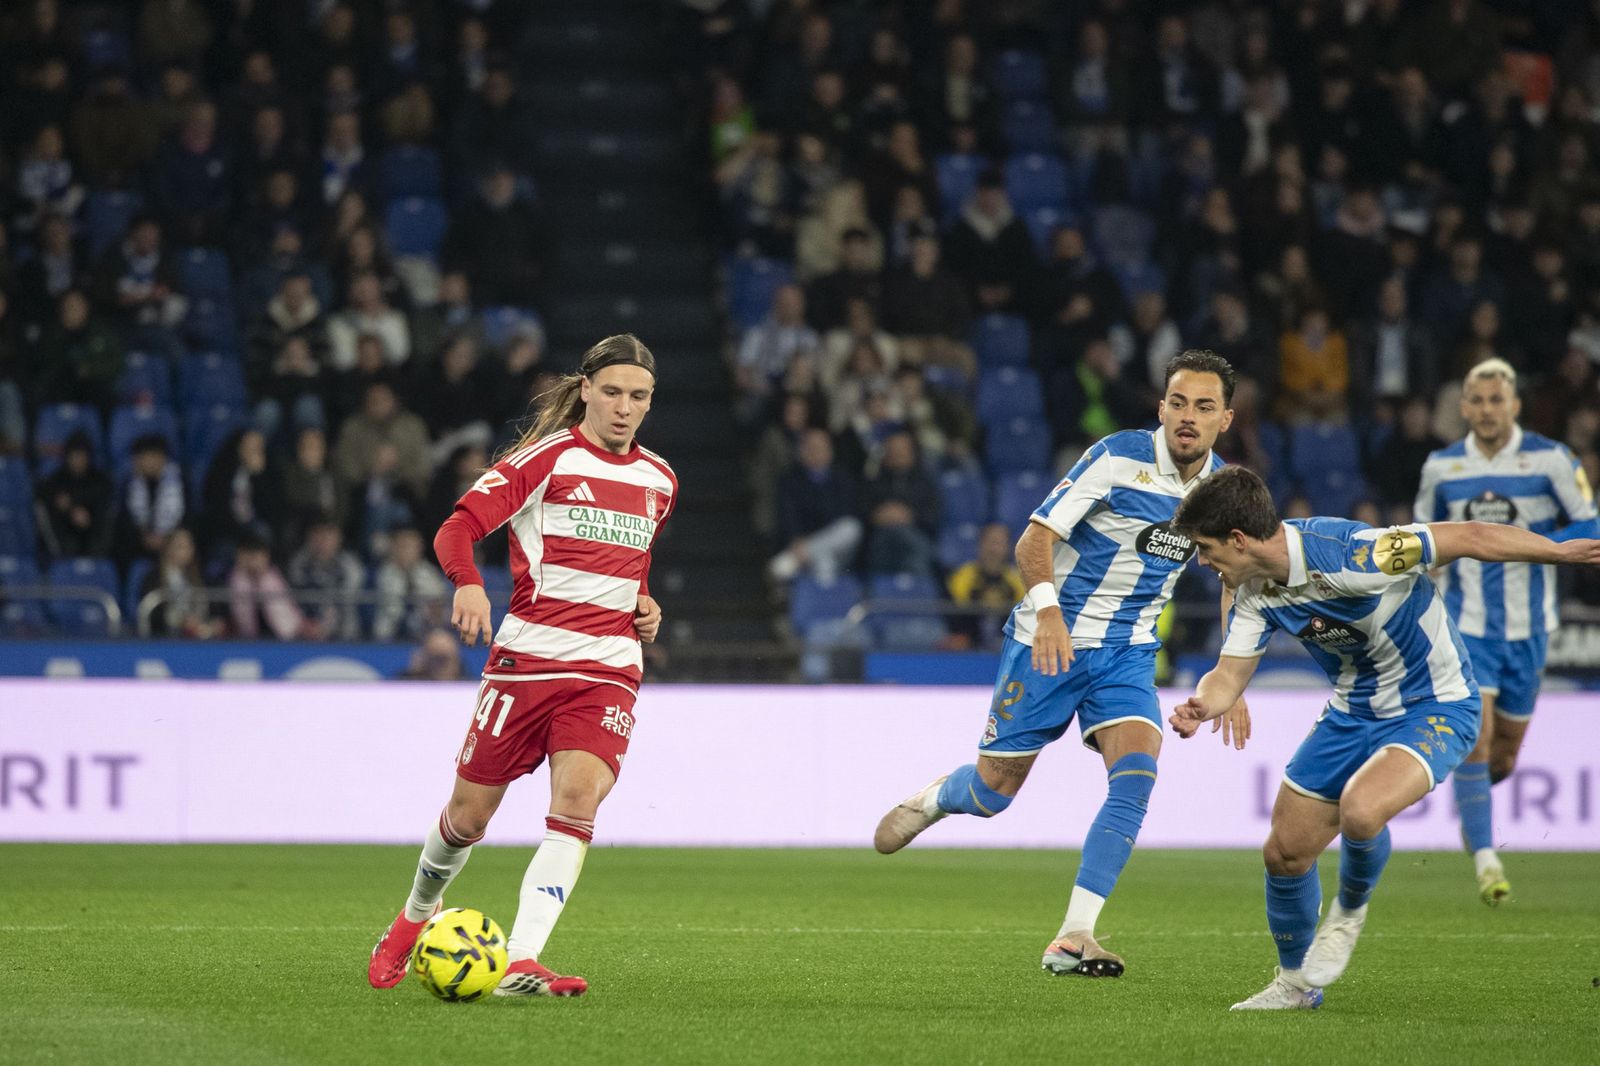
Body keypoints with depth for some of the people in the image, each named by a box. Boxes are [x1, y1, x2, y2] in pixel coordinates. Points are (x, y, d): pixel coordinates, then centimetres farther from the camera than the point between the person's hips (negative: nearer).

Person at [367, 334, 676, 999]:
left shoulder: (657, 479, 15)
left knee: (577, 801, -20)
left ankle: (521, 964, -26)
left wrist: (643, 605, 11)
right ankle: (417, 914, 36)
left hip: (609, 670, 3)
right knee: (470, 812, 5)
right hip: (527, 657, -3)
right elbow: (458, 528, -11)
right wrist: (468, 583, -32)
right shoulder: (547, 457, -2)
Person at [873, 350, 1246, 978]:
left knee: (1136, 774, -22)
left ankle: (1073, 938, -20)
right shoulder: (1119, 459, -17)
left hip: (1128, 654, 3)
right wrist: (1048, 609, -36)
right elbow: (1035, 539, -18)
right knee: (992, 794, 3)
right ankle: (932, 800, 42)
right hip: (1051, 641, -3)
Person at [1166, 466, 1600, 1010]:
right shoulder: (1256, 592, -7)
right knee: (1285, 852, 4)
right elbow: (1230, 674, -3)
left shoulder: (1346, 553, -31)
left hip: (1436, 709, -7)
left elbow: (1472, 538, -26)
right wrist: (1201, 706, -27)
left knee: (1359, 812, -33)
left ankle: (1349, 911, 1)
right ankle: (1295, 983, 29)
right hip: (1353, 713, 7)